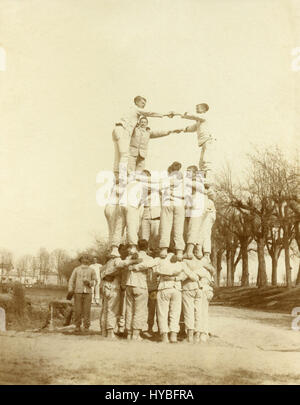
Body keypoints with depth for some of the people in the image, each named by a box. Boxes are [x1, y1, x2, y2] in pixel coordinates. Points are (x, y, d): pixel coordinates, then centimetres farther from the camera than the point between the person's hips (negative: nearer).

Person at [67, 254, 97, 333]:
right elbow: (71, 280, 5)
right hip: (78, 292, 0)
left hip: (88, 292, 0)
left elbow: (95, 281, 10)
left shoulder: (91, 270, 9)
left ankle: (86, 327, 7)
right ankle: (78, 326, 10)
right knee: (78, 310, -1)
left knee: (87, 310, -2)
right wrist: (70, 290, -8)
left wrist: (89, 282, -11)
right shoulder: (76, 269, 9)